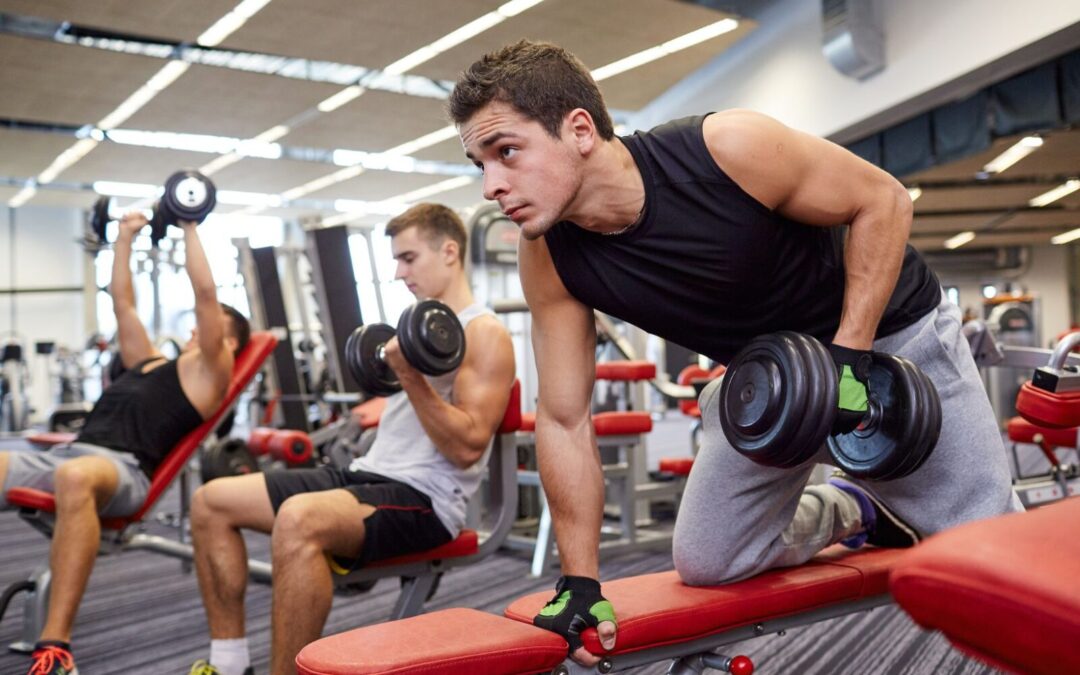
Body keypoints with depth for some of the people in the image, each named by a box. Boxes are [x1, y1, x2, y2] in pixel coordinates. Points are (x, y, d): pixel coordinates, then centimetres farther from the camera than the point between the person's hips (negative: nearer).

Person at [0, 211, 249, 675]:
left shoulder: (209, 370, 10)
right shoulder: (149, 362, 32)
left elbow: (205, 292, 1)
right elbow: (121, 301, 38)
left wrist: (190, 227, 6)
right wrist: (125, 238, 40)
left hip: (123, 468, -8)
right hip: (67, 453, 8)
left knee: (75, 479, -44)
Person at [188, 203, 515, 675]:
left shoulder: (484, 334, -8)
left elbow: (466, 448, -20)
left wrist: (411, 377, -25)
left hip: (425, 498, -10)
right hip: (371, 473, 10)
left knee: (299, 521, -38)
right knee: (212, 502, 1)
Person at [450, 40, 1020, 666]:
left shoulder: (729, 146, -33)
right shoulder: (549, 260, -20)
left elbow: (883, 199, -19)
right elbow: (564, 419, -12)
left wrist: (850, 356, -27)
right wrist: (580, 580, -12)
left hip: (889, 331, -3)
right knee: (704, 562, 3)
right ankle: (855, 511, 27)